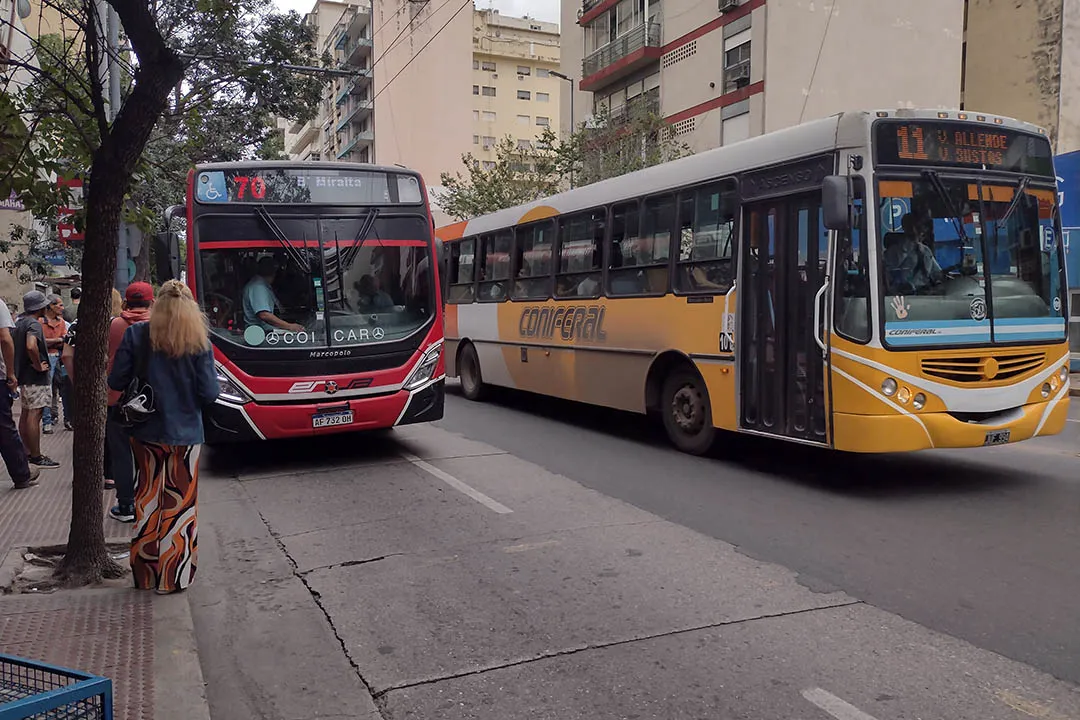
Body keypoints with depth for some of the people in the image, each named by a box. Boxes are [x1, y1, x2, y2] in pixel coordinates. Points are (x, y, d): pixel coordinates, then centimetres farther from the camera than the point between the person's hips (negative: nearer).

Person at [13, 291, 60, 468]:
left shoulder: (20, 322, 12)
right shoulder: (34, 324, -18)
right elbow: (31, 346, -36)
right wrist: (38, 366, -22)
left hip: (23, 374, 10)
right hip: (35, 378, -10)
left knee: (25, 414, 14)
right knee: (34, 415, -7)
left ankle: (28, 452, 23)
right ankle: (36, 457, -4)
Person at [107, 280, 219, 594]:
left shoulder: (135, 335, -5)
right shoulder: (199, 343, -11)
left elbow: (116, 383, -3)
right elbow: (209, 393, -11)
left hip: (146, 431, 3)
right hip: (184, 433, -2)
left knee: (148, 498, 16)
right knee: (179, 503, 8)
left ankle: (145, 572, 26)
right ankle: (173, 577, 13)